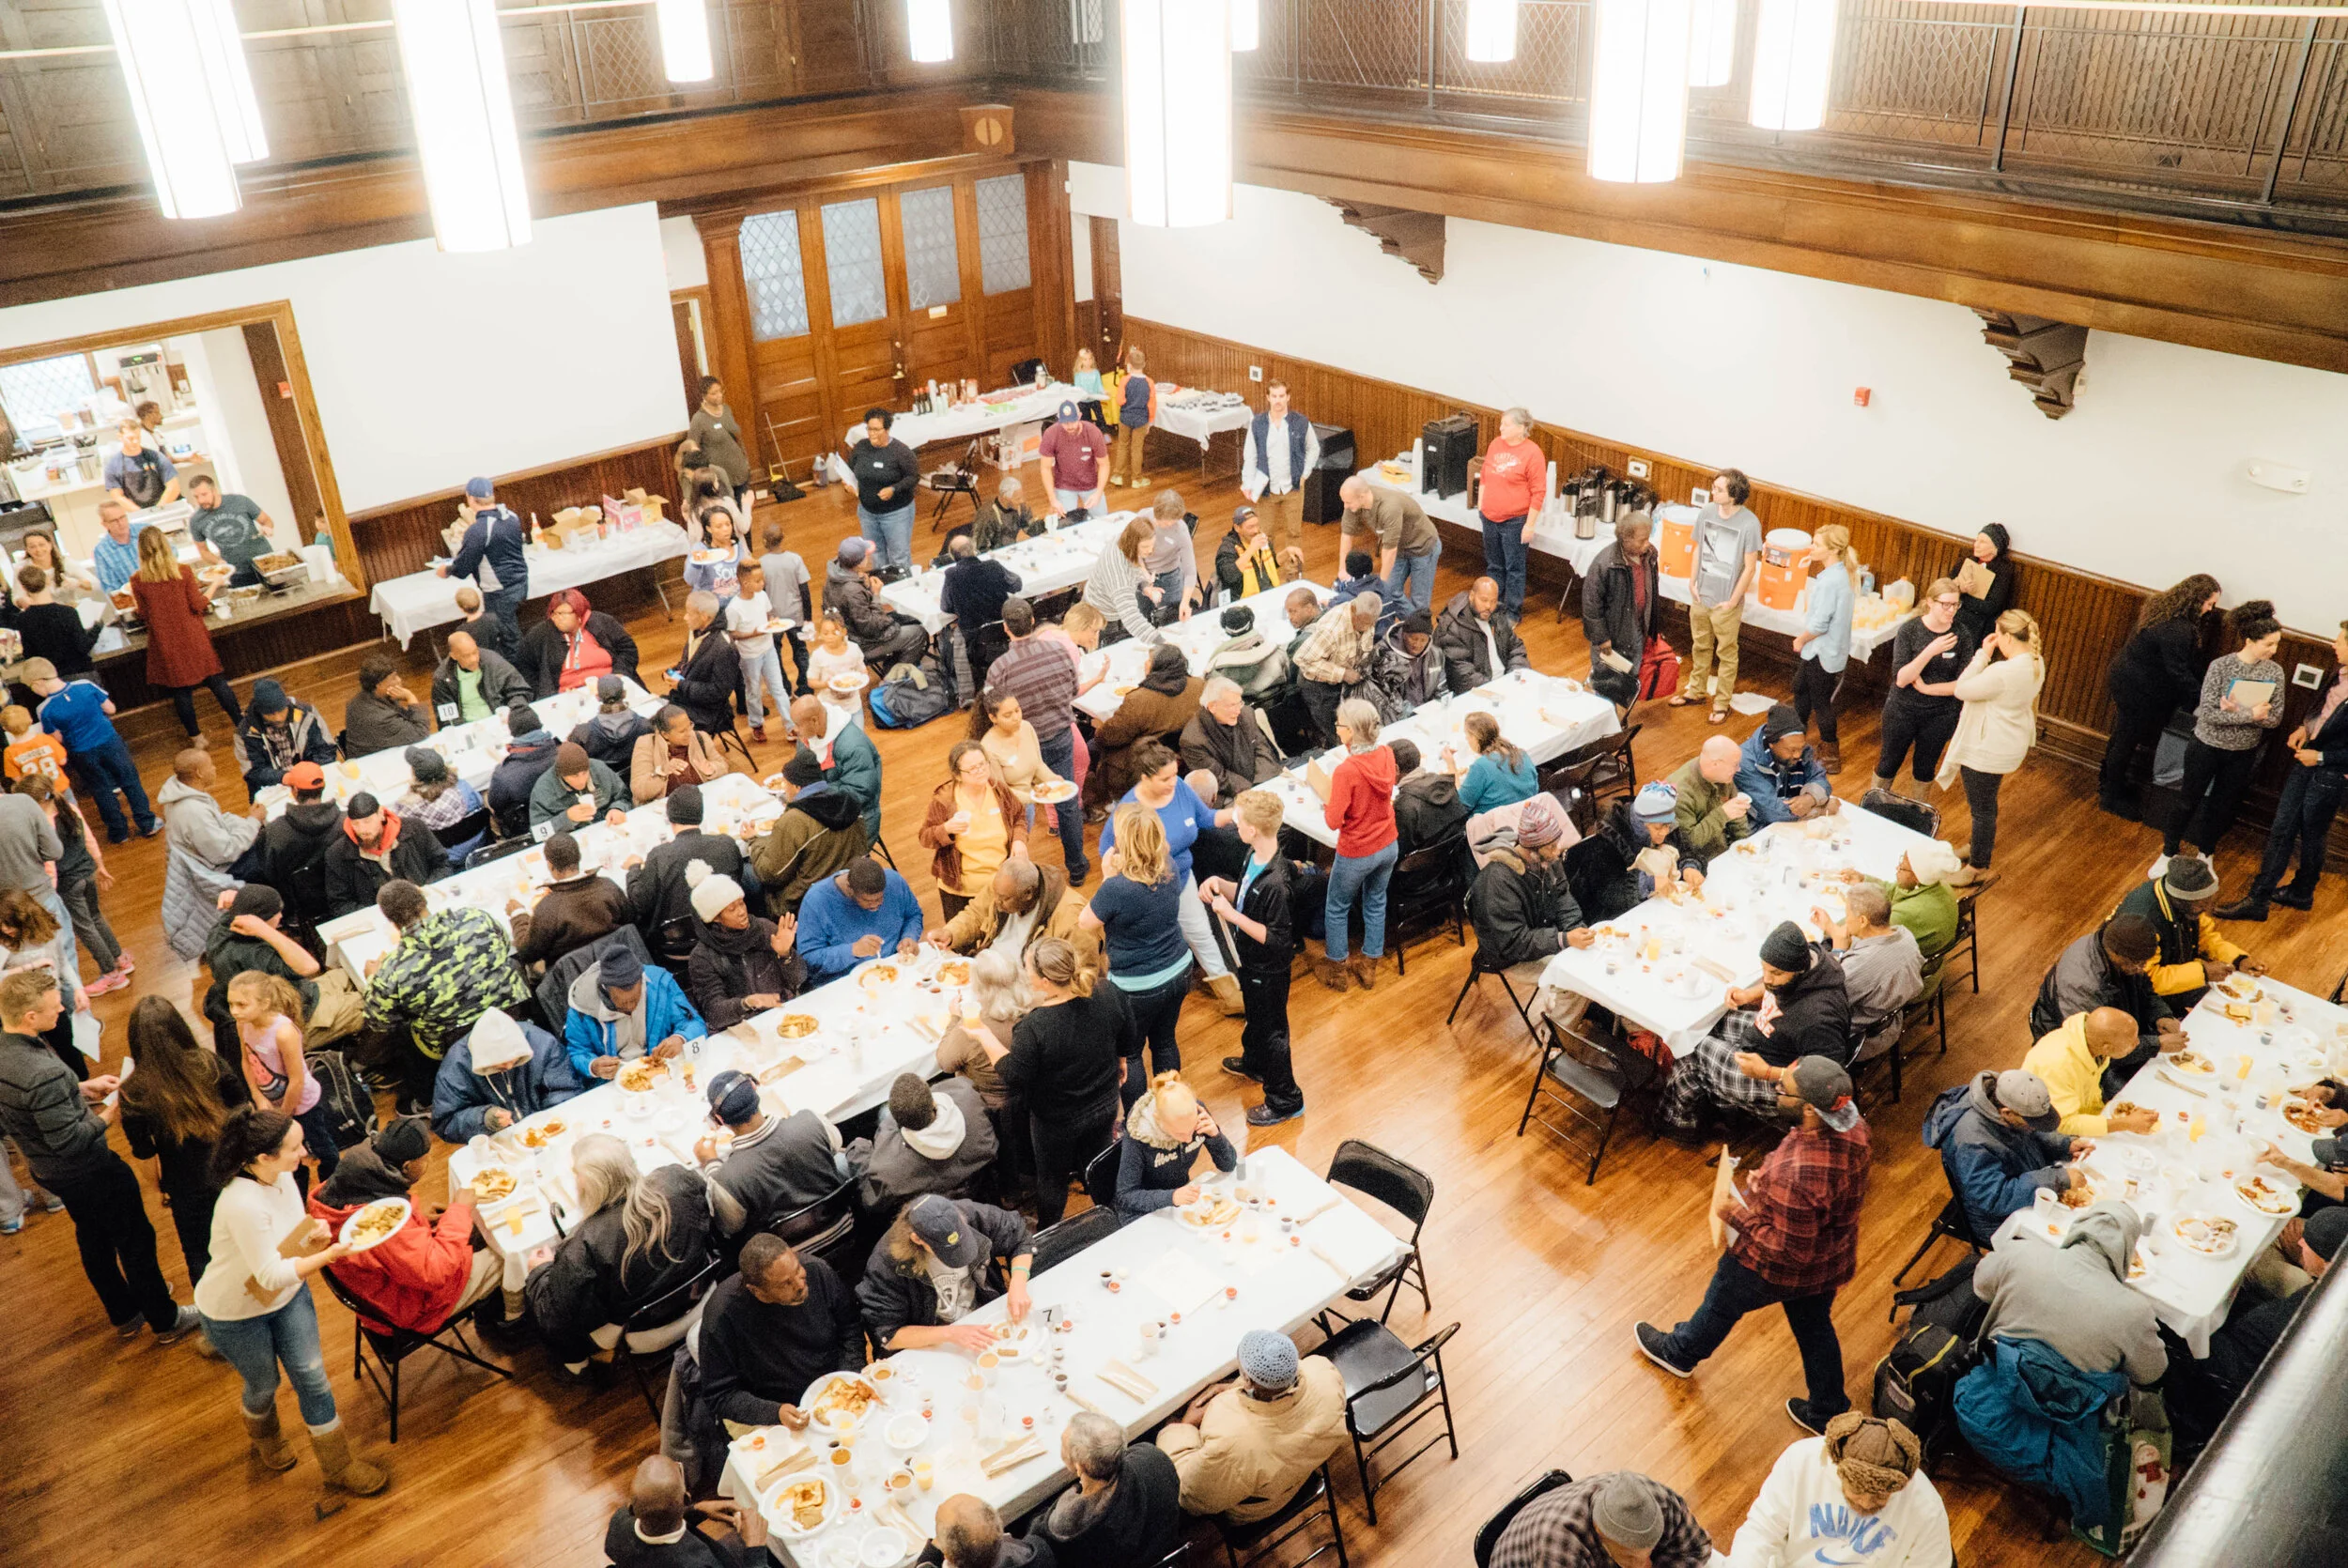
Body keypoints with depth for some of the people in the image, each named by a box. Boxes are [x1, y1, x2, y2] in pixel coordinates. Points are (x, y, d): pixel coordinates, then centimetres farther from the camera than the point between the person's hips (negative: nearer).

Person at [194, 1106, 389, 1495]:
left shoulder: (282, 1176, -15)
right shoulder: (243, 1205, -39)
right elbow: (271, 1276, -35)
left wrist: (316, 1230, -18)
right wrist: (331, 1254, -39)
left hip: (288, 1294, 6)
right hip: (236, 1313, -6)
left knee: (312, 1377, 7)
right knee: (264, 1385, 19)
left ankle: (340, 1466, 21)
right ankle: (264, 1439, 53)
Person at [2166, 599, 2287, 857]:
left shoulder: (2275, 672, -8)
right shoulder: (2221, 666, -19)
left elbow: (2275, 719, -9)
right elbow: (2208, 713, -22)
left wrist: (2236, 713, -23)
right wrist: (2250, 714, -28)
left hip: (2243, 753, 3)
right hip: (2207, 747, -3)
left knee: (2222, 806, 18)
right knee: (2189, 800, 12)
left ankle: (2205, 853, 37)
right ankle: (2169, 851, 29)